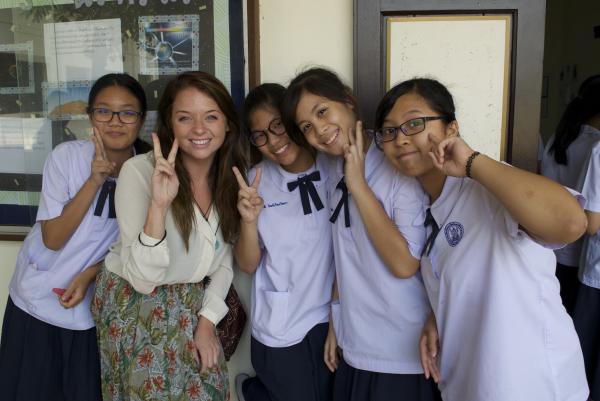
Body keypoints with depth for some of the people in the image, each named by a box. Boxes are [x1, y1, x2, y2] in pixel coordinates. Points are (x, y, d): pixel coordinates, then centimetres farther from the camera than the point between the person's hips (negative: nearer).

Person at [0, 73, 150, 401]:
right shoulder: (66, 156, -14)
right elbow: (53, 238, -17)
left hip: (93, 310, 0)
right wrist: (95, 181, -26)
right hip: (36, 302, 0)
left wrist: (88, 276, -16)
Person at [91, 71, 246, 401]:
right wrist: (159, 204, -36)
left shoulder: (231, 176, -6)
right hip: (135, 308, -4)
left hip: (191, 308, 4)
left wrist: (207, 320, -3)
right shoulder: (139, 171, -22)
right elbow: (142, 278, -25)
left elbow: (223, 258, 5)